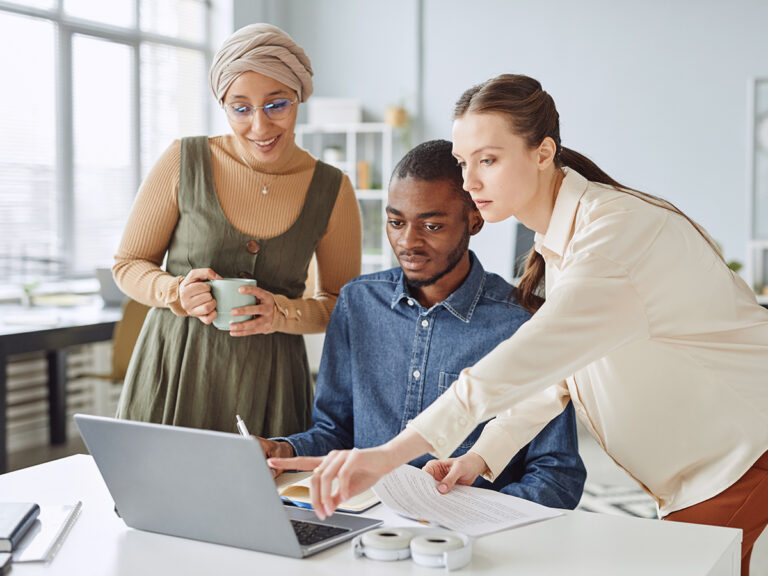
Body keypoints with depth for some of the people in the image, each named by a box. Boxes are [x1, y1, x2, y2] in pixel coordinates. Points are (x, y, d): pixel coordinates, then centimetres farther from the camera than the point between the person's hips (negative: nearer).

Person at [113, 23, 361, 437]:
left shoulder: (331, 190, -1)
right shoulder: (184, 162, -4)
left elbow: (340, 303, 7)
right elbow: (127, 265, 5)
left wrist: (283, 313, -13)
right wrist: (177, 292, -16)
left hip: (266, 385, 1)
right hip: (173, 372, 0)